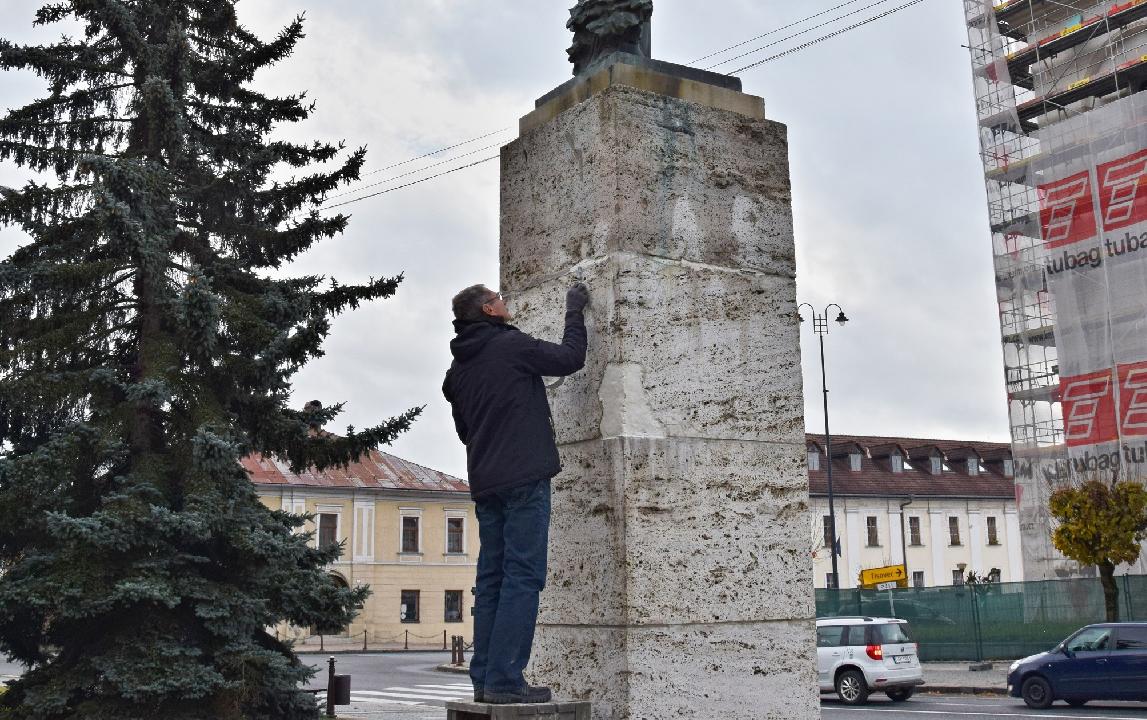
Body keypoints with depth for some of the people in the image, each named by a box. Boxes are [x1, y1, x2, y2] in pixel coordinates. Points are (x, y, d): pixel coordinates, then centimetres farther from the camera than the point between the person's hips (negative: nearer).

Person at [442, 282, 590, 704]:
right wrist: (574, 311, 12)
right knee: (523, 577, -8)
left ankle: (484, 678, 8)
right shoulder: (512, 346, -7)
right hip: (524, 479, -8)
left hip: (484, 483, 8)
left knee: (492, 579, 9)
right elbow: (571, 358, 1)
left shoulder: (459, 368, 16)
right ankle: (505, 679, -11)